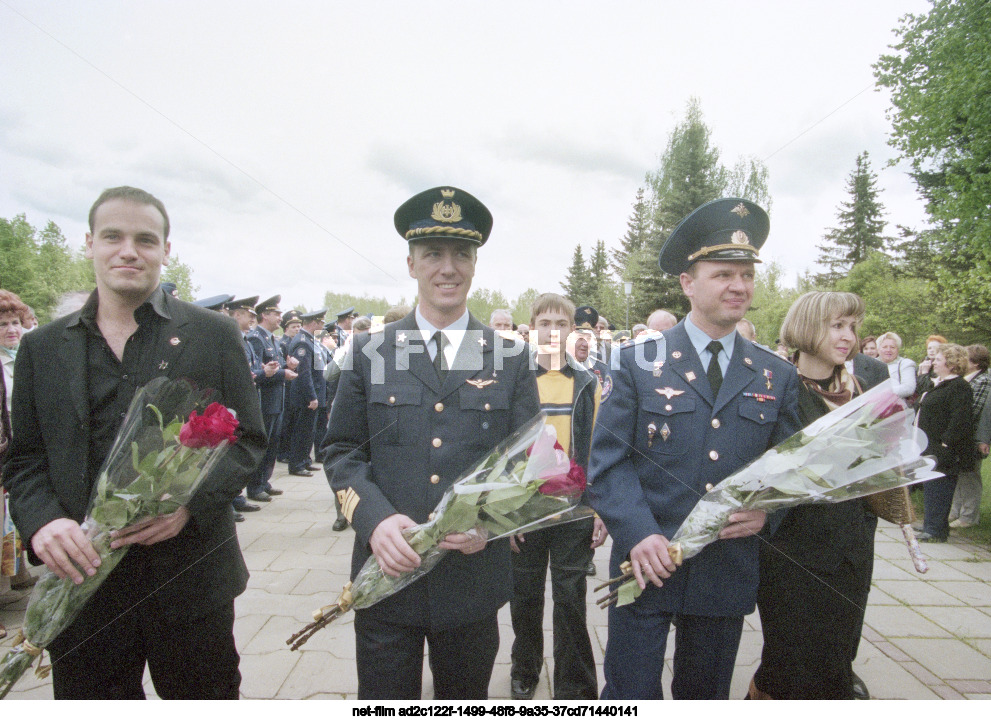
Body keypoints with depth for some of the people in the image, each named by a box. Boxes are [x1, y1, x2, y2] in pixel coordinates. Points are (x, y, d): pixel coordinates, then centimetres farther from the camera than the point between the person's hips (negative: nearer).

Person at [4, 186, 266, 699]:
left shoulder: (215, 335, 0)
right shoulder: (42, 347, 7)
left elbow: (247, 440, 0)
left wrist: (190, 503, -16)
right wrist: (41, 521, -12)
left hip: (191, 575, -1)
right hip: (80, 578, 2)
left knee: (205, 699, 14)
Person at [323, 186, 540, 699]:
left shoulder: (511, 359, 1)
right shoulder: (370, 353, 2)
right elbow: (342, 452, 1)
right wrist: (374, 520, -16)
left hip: (474, 576, 1)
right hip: (384, 575, 0)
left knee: (465, 700, 20)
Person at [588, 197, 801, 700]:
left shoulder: (777, 376, 6)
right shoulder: (638, 361, -4)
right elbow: (608, 459, -8)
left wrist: (765, 512, -11)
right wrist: (637, 533, -20)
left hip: (729, 575, 3)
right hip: (647, 565, -3)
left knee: (705, 697, 20)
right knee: (631, 695, 5)